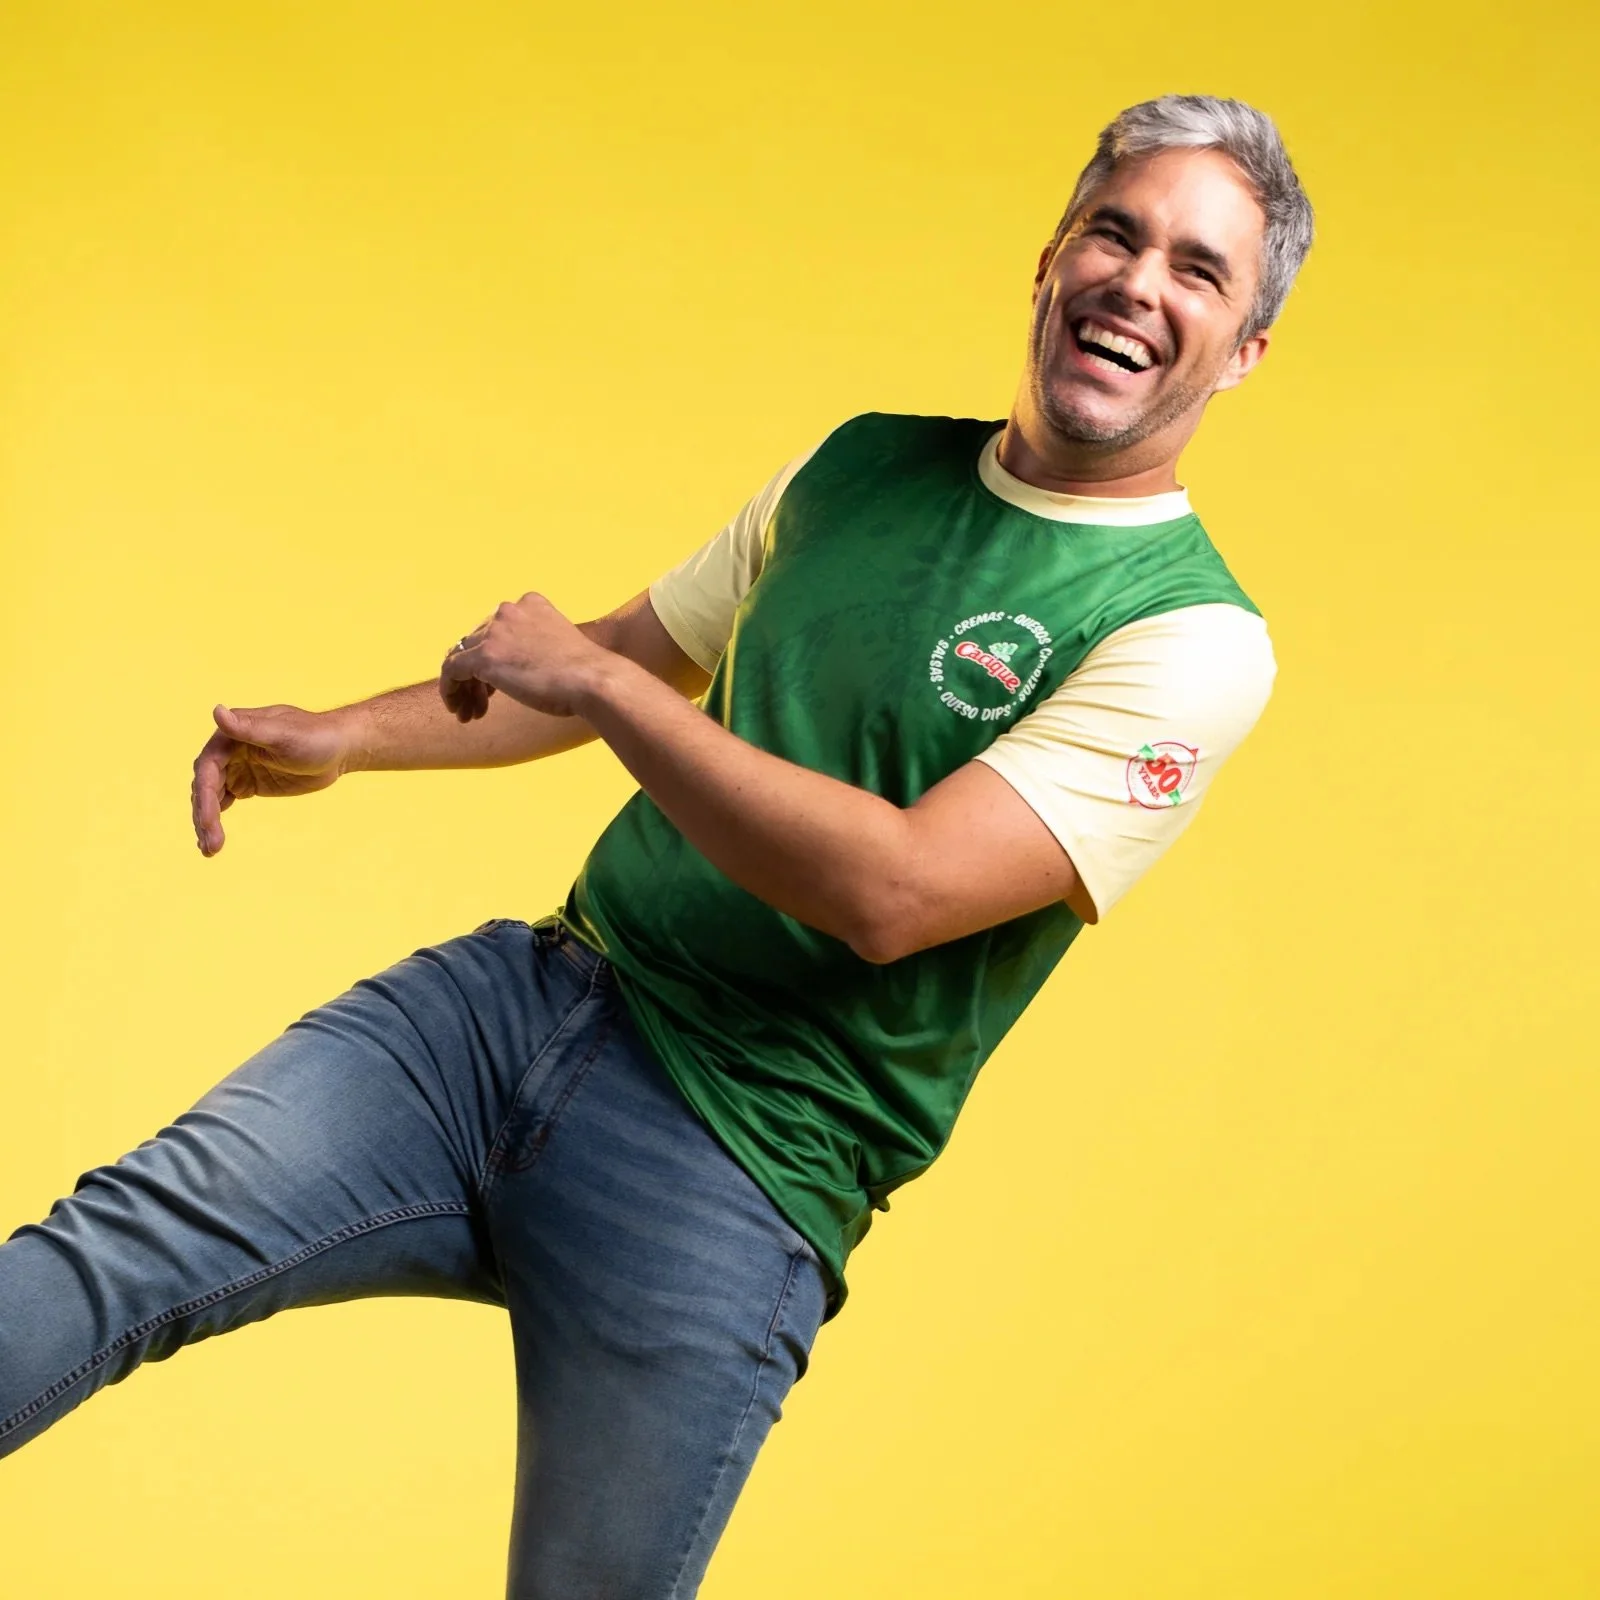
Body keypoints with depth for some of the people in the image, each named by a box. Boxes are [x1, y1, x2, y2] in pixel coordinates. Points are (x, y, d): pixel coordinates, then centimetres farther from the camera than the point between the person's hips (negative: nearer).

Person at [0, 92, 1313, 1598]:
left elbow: (893, 889, -20)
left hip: (727, 1178, -4)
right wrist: (342, 736, 15)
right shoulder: (864, 466, 11)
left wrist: (592, 682, -13)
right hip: (523, 997, 5)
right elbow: (640, 652, 25)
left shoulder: (1193, 637, -9)